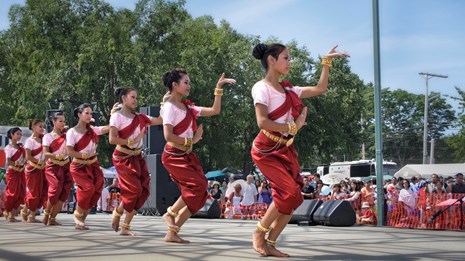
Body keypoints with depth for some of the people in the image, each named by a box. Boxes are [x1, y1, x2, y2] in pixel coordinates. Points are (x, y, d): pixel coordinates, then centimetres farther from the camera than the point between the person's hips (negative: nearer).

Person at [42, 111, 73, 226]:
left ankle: (52, 218, 5)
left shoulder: (66, 134, 10)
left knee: (64, 192, -4)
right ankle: (46, 213, 1)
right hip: (53, 166, -3)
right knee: (56, 187, -20)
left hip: (65, 166, 4)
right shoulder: (48, 137, 2)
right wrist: (57, 156, -23)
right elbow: (45, 153, -6)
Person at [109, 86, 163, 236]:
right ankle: (118, 213, 15)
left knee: (144, 191, -2)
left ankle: (125, 227, 7)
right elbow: (112, 139, -15)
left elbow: (160, 120, 8)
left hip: (137, 158, 6)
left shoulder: (139, 117, 12)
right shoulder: (117, 116, -6)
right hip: (123, 158, -6)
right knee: (134, 189, -14)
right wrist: (131, 142, -15)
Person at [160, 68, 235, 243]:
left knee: (198, 195, 1)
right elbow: (168, 136, -18)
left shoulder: (188, 107, 14)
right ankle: (170, 214, -4)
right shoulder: (170, 107, -10)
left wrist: (219, 88, 11)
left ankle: (172, 233, 5)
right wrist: (191, 141, -11)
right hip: (173, 155, -8)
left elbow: (215, 110, 13)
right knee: (198, 185, -21)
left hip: (187, 155, 8)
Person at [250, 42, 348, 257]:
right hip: (267, 149, -8)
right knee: (290, 192, -19)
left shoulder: (288, 89, 14)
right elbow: (262, 122, -17)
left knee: (293, 197, -2)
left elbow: (320, 89, 19)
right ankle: (259, 234, -3)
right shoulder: (262, 88, -8)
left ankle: (270, 243, 7)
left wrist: (327, 62, 18)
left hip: (286, 149, 8)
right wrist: (293, 127, -11)